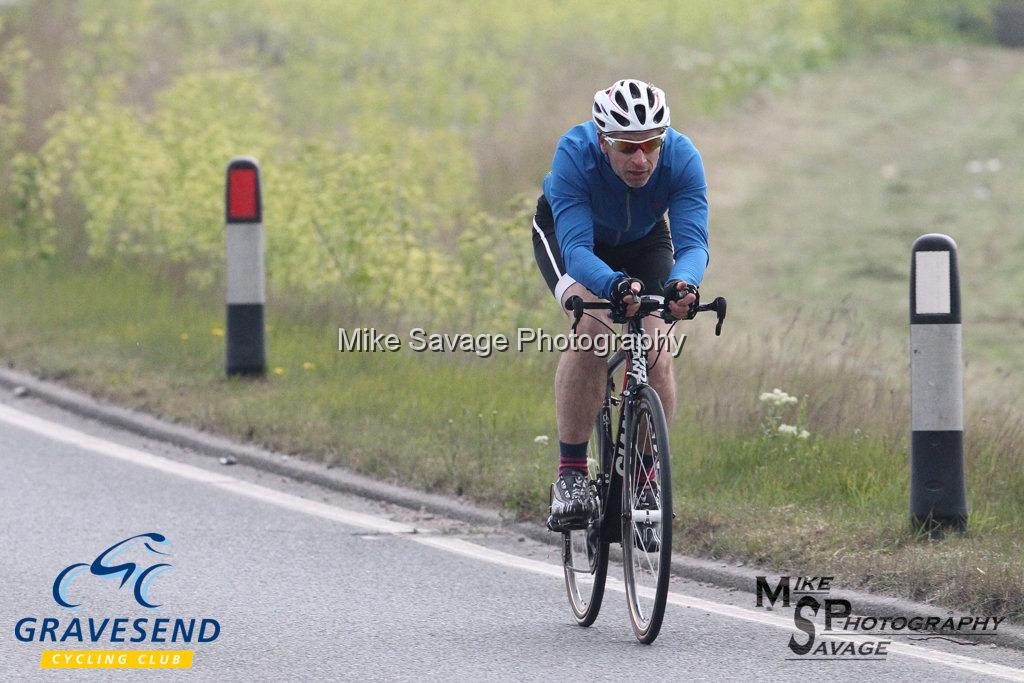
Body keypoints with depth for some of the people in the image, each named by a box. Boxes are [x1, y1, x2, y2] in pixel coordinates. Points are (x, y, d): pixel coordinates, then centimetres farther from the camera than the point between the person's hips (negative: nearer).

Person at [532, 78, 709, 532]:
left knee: (657, 357, -18)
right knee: (593, 328, -31)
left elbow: (693, 242, -39)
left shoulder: (681, 158, -33)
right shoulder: (574, 155, -39)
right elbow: (577, 248, -45)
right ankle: (570, 473, -25)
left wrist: (682, 284, -62)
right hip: (564, 232, -2)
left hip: (643, 240, 2)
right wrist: (615, 286, -65)